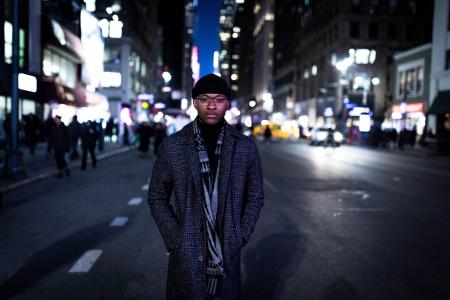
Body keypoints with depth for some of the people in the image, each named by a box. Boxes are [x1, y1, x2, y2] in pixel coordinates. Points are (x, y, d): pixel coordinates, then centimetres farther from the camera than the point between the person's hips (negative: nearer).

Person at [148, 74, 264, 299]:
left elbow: (255, 196, 7)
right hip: (186, 255, -1)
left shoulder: (245, 147, -1)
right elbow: (157, 197, 3)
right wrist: (174, 239, -5)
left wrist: (241, 236, -2)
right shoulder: (172, 146, -4)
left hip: (227, 255, 1)